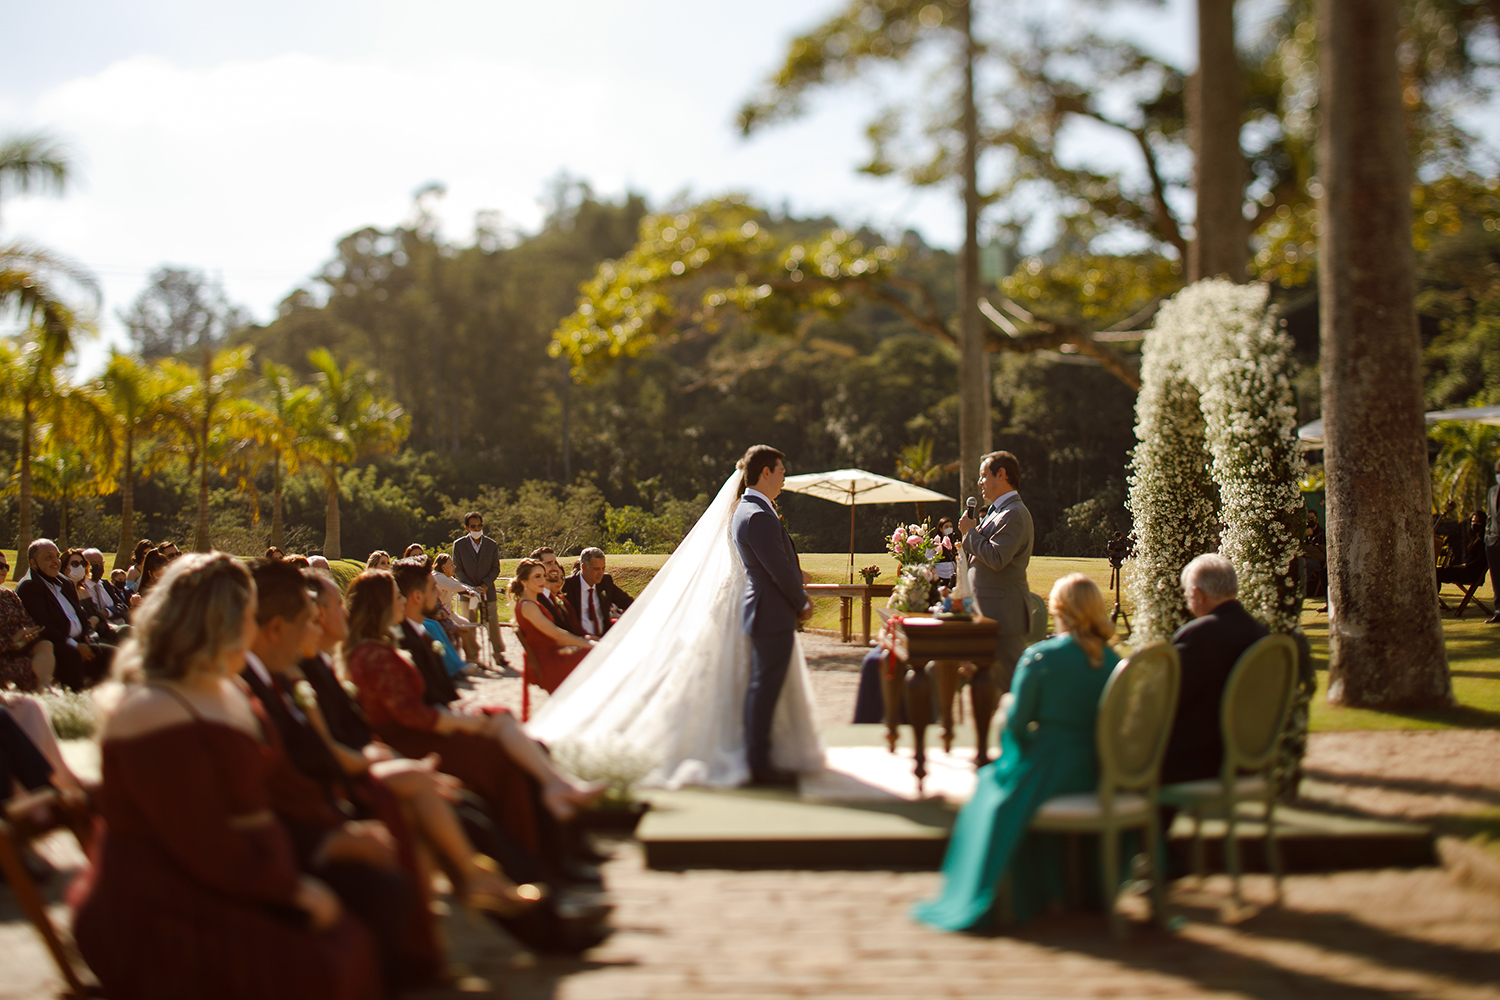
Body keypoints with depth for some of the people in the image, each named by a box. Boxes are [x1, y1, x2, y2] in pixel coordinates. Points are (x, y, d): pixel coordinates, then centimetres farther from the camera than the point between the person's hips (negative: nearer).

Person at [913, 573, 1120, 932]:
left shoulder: (1039, 657, -14)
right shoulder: (1112, 660, -1)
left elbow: (1015, 723, -12)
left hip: (1049, 776, -5)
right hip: (1101, 779, 5)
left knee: (991, 783, 24)